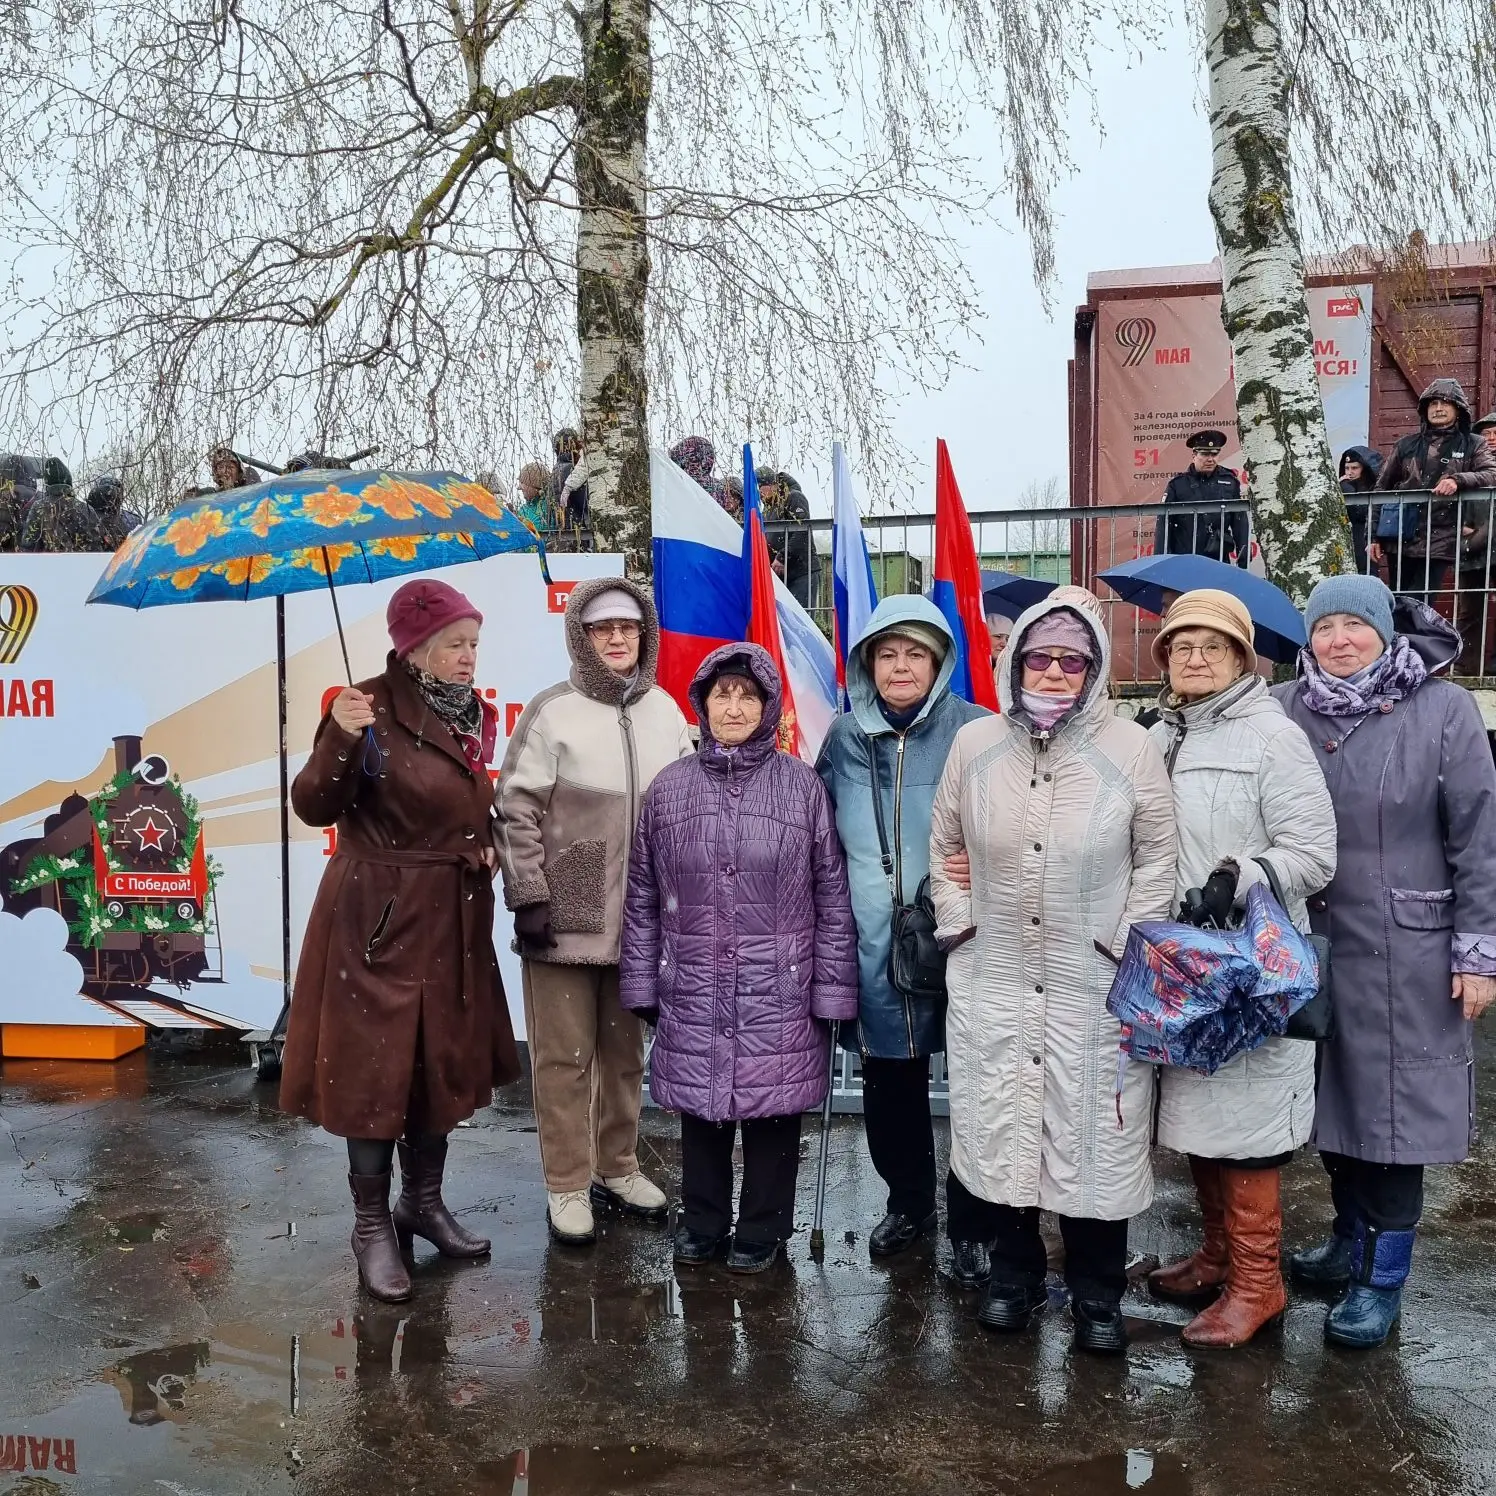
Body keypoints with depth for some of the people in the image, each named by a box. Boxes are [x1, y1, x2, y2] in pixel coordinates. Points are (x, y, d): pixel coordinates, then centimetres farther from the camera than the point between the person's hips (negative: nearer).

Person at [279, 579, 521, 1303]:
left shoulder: (473, 716, 8)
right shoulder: (371, 710, -14)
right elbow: (315, 807, -19)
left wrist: (489, 843, 3)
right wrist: (340, 738, -34)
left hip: (453, 918, 8)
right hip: (380, 918, -7)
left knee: (444, 1062, 16)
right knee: (376, 1066, 1)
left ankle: (423, 1202, 33)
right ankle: (372, 1225, 18)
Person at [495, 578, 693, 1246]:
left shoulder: (665, 712, 6)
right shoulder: (552, 712, -8)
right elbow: (517, 810, -8)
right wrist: (528, 897, -12)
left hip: (638, 915, 5)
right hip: (565, 915, -4)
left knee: (625, 1048, 17)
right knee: (564, 1055, 4)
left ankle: (617, 1167, 33)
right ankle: (566, 1186, 18)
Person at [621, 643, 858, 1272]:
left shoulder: (801, 785, -2)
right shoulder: (670, 787, 3)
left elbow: (831, 895, -1)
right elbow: (642, 897, 7)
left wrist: (832, 989, -2)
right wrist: (642, 983, 6)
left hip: (778, 992, -1)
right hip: (693, 994, 2)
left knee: (771, 1108, 8)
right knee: (700, 1107, 12)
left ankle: (761, 1230, 28)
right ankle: (702, 1223, 33)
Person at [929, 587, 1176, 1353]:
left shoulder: (1130, 748, -6)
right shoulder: (975, 743, 1)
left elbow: (1156, 858, 1)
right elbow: (942, 845, 11)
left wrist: (1129, 943, -5)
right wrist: (957, 922, 4)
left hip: (1095, 989, -2)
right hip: (993, 982, 2)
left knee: (1096, 1139, 7)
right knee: (1000, 1131, 12)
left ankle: (1097, 1292, 26)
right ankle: (1014, 1270, 32)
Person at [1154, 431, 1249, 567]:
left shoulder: (1230, 482, 10)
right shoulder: (1177, 483, 3)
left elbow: (1240, 521, 12)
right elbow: (1163, 523, 1)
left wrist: (1244, 556, 7)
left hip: (1219, 560, 2)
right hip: (1183, 560, -2)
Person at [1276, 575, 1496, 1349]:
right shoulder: (1286, 711, 1)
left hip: (1406, 951, -3)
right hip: (1311, 948, 4)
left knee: (1393, 1104, 4)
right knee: (1332, 1097, 14)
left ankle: (1383, 1277, 18)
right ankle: (1351, 1241, 33)